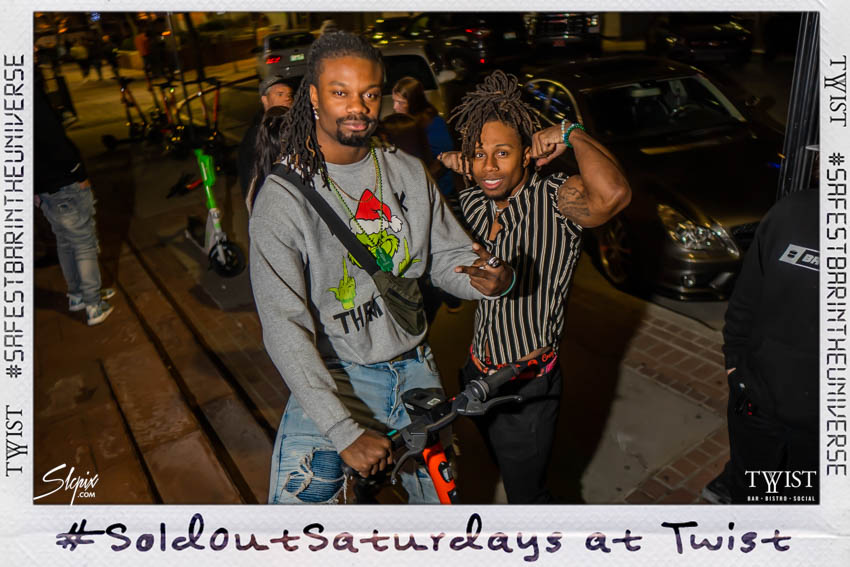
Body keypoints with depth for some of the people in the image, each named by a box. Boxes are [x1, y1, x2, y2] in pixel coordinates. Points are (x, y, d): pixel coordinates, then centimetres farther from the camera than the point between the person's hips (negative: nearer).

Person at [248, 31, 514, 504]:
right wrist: (345, 433, -25)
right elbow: (285, 329, -20)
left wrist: (492, 280, -20)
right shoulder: (283, 198, -16)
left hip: (415, 370, 4)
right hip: (332, 379, -4)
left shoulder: (410, 172, -1)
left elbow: (449, 258, 6)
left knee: (439, 498, 19)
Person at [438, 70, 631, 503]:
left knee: (525, 492, 14)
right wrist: (447, 163, -3)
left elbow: (613, 195, -45)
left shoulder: (556, 201, -24)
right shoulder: (471, 201, -4)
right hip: (478, 372, 7)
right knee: (509, 472, 31)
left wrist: (572, 134, -28)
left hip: (527, 387, -7)